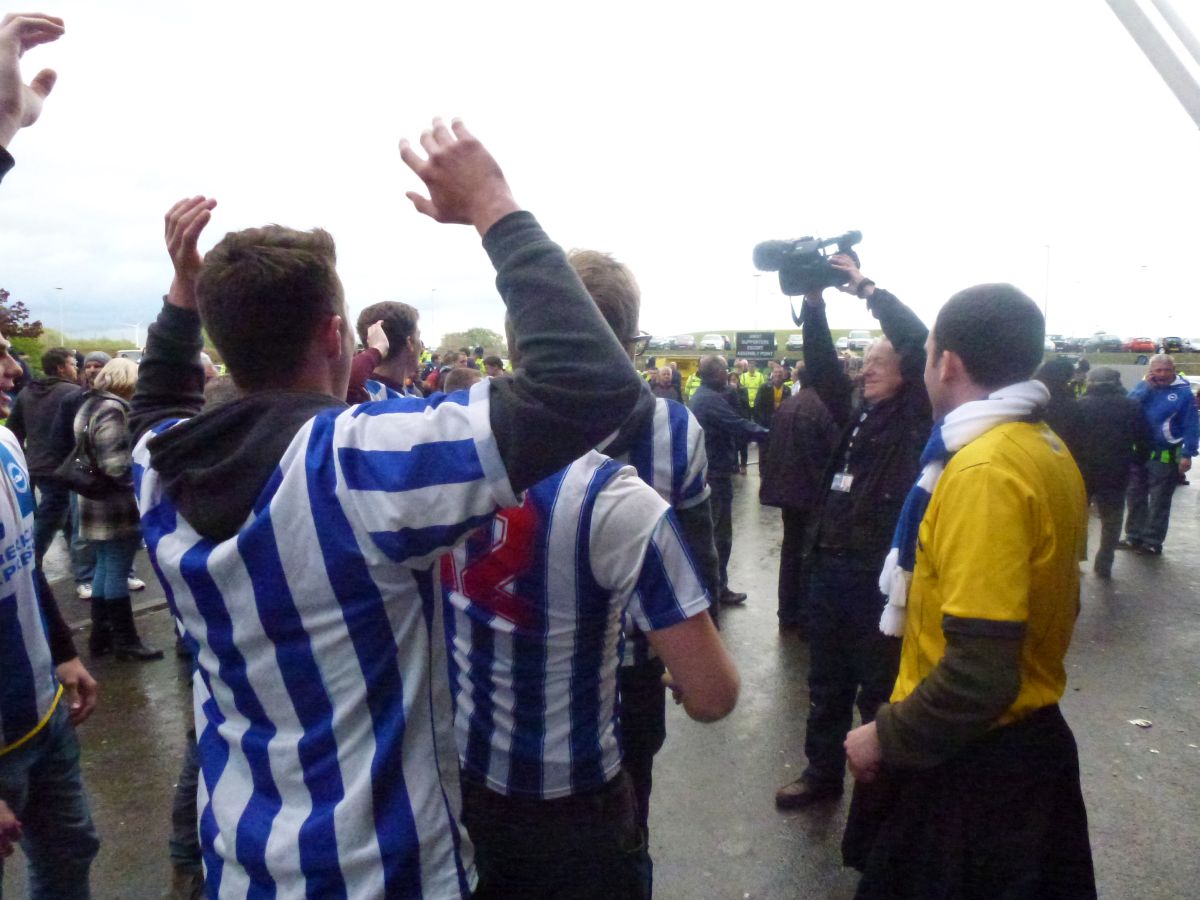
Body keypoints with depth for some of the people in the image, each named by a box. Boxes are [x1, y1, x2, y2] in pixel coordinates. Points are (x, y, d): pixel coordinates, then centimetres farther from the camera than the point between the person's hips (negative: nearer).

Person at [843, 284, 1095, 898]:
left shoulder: (984, 471, -26)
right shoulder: (1047, 448, 3)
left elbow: (979, 672, -30)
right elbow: (1042, 603, 10)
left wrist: (886, 738, -17)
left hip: (971, 760, -9)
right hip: (1032, 737, 9)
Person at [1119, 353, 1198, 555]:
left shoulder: (1183, 392, -8)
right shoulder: (1143, 385, 4)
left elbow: (1191, 426, -8)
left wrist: (1187, 454, -14)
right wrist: (1146, 386, -16)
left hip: (1165, 455, -4)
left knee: (1159, 501, 5)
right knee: (1135, 497, 14)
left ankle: (1153, 542, 14)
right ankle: (1134, 537, 26)